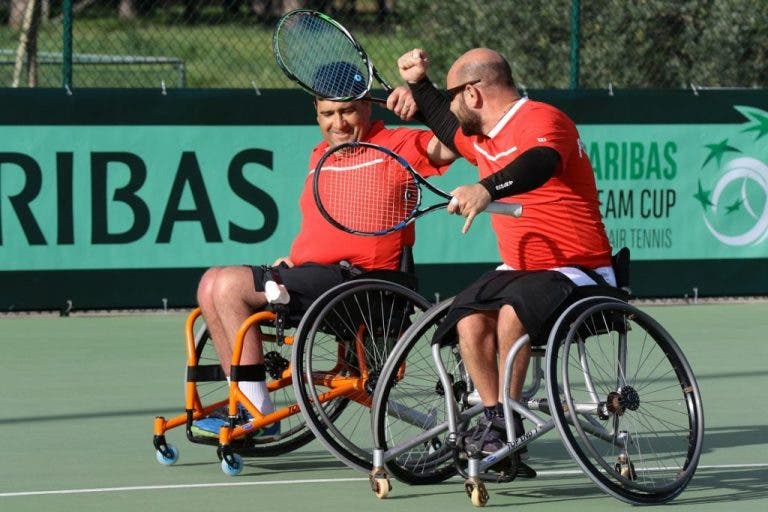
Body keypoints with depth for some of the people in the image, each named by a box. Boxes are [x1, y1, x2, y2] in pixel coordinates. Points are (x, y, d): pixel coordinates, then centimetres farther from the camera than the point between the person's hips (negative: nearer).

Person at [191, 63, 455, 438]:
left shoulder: (392, 146, -5)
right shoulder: (320, 155, 20)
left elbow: (449, 147, -21)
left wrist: (422, 107, -36)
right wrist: (293, 259, 14)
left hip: (354, 278, -9)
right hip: (309, 272, 9)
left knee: (230, 285, -19)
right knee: (212, 285, 2)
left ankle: (259, 415, -19)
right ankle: (246, 400, 1)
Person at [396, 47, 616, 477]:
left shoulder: (543, 120, -14)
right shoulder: (481, 138, 15)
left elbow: (539, 165, -38)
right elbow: (446, 128, 41)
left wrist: (487, 189, -55)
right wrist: (419, 84, 27)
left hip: (578, 270, -8)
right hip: (519, 269, 8)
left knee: (511, 311, -35)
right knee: (470, 320, -22)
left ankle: (506, 420, -22)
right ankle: (494, 425, -21)